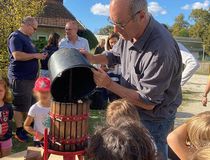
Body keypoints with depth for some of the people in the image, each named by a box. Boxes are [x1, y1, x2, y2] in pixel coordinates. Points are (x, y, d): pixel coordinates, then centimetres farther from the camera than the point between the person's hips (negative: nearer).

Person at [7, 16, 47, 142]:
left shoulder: (27, 38, 17)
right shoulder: (15, 37, -13)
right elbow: (17, 55, -25)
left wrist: (39, 55, 13)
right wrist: (35, 55, -18)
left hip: (30, 77, 10)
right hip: (20, 78, -9)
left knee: (31, 103, 16)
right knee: (20, 106, -1)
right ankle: (19, 131, 10)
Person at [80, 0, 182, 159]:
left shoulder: (161, 50, -35)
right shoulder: (130, 31, -9)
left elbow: (148, 102, -26)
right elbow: (115, 55, 12)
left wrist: (109, 84, -24)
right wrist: (93, 58, -7)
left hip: (153, 118, -7)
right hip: (132, 110, 8)